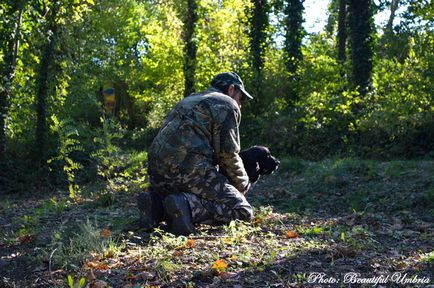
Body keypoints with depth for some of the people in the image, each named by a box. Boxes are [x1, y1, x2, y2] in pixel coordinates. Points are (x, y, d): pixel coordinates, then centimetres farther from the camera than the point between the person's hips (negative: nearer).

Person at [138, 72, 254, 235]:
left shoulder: (189, 100, 31)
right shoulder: (228, 105, 6)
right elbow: (227, 152, -4)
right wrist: (243, 186, 12)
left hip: (156, 170, 8)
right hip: (188, 169, -8)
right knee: (243, 212, -3)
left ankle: (156, 203, 5)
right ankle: (188, 205, -22)